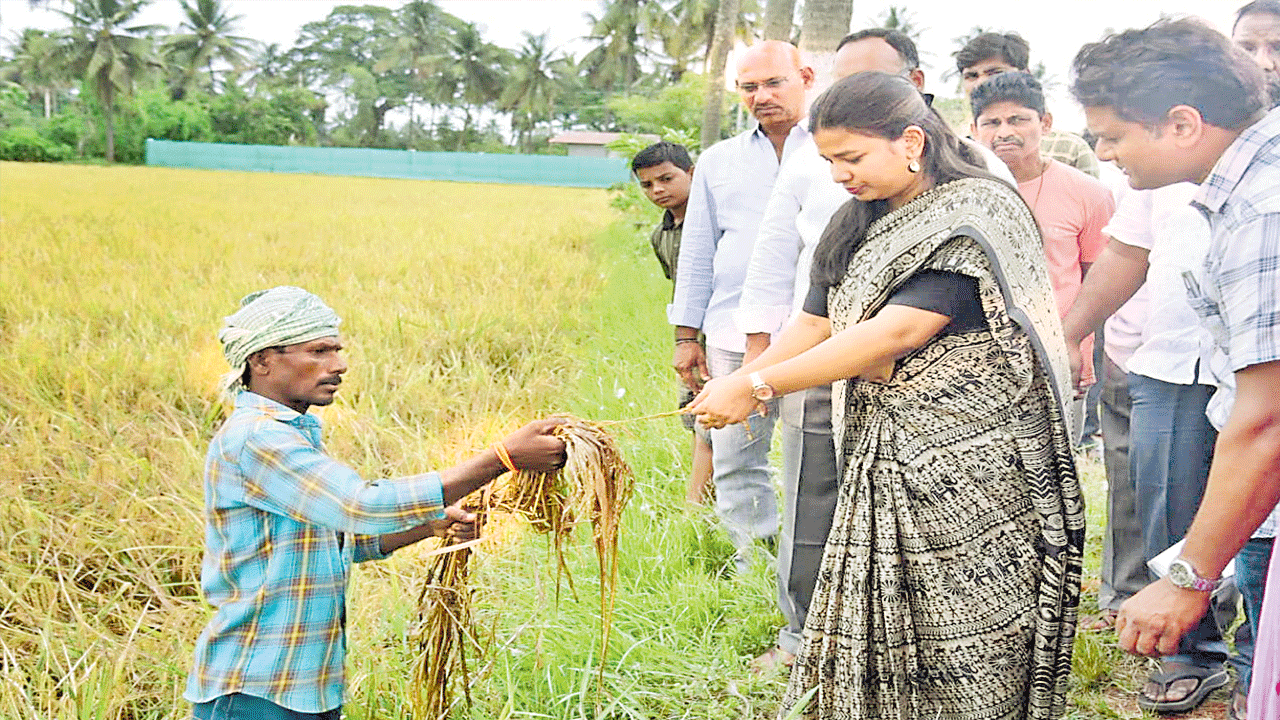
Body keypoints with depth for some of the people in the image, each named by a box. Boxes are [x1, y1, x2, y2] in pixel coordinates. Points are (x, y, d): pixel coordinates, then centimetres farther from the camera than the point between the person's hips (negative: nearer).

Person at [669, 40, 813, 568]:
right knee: (734, 462, 6)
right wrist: (686, 336, 13)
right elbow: (697, 253, 20)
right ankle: (750, 572, 17)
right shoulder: (718, 162, 18)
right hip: (734, 334, 4)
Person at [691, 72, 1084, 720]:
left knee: (961, 644, -4)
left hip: (966, 464, -7)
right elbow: (815, 323, 11)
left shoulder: (974, 217, -13)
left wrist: (758, 386, -20)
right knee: (868, 628, 6)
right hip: (882, 459, 8)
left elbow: (895, 333, -21)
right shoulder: (860, 225, 14)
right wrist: (732, 384, -7)